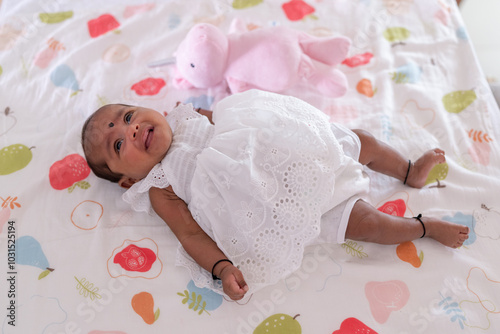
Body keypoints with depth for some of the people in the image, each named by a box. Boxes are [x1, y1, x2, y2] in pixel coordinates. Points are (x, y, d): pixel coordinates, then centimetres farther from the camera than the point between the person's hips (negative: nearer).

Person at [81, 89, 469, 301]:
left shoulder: (183, 118, 10)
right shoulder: (159, 190, -4)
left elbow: (226, 117, 22)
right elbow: (190, 233, -10)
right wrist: (222, 268, -23)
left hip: (292, 152, 6)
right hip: (280, 203, -6)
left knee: (364, 142, 7)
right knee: (362, 221, -10)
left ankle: (411, 172, 32)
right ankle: (426, 227, 14)